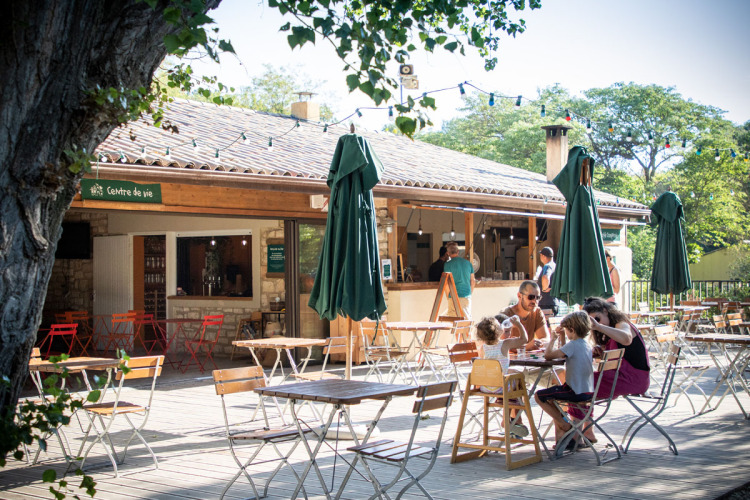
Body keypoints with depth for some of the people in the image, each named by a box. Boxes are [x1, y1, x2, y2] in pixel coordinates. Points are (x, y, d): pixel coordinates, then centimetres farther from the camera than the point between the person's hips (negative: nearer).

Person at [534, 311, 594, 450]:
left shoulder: (573, 345, -18)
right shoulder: (586, 345, 10)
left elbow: (548, 355, -22)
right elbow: (563, 354, 25)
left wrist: (552, 339, -7)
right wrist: (561, 337, 16)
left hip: (576, 393, -9)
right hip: (588, 391, 9)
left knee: (539, 396, 0)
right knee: (552, 393, 28)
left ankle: (565, 426, 6)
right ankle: (560, 437, 25)